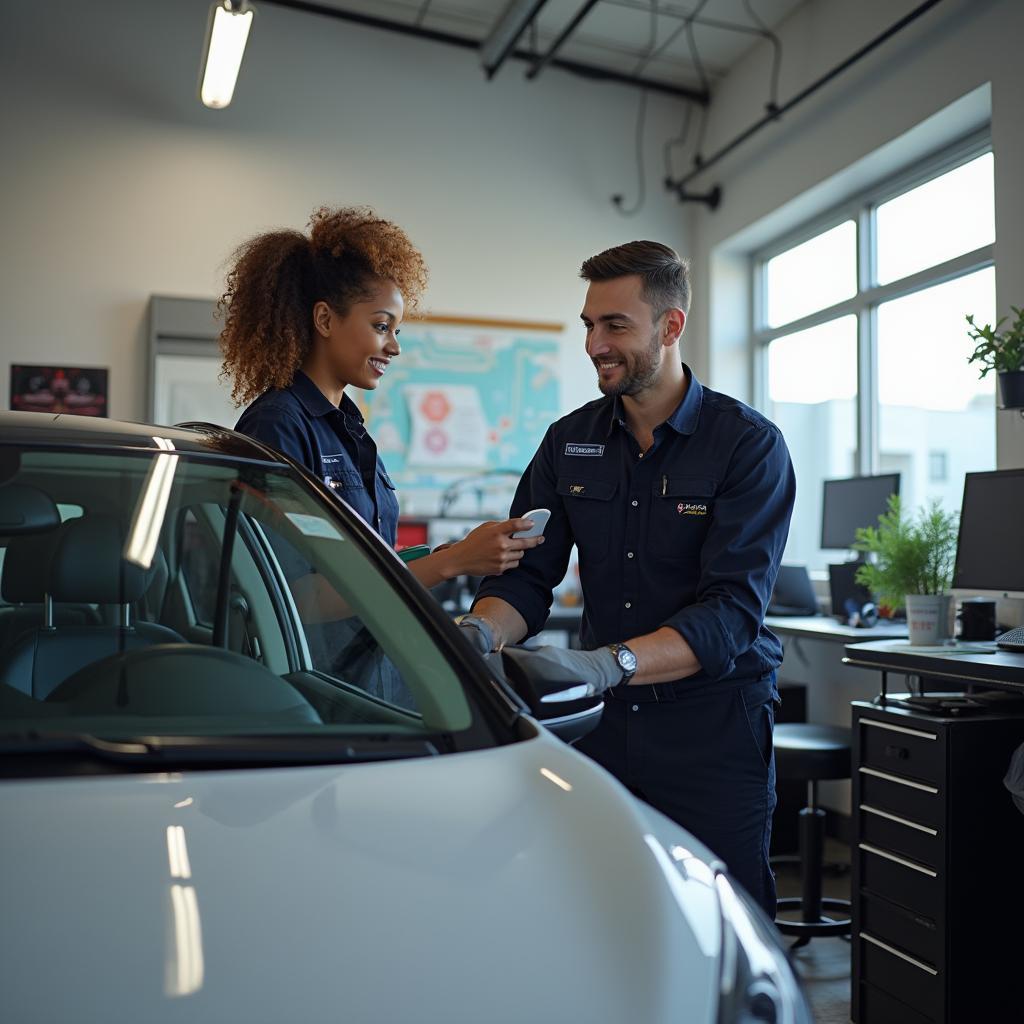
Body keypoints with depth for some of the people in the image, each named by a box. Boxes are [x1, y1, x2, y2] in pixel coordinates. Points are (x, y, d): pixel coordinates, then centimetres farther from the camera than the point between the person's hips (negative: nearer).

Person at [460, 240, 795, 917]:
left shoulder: (749, 444, -9)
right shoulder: (570, 442, 7)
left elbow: (732, 612, -19)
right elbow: (527, 578, 3)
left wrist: (606, 664, -34)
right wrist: (479, 629, -20)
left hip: (714, 729, -3)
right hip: (606, 723, 4)